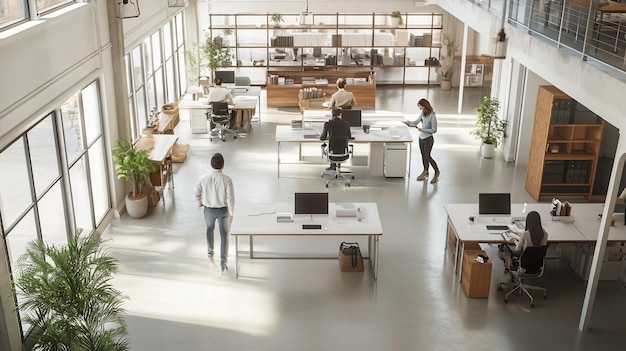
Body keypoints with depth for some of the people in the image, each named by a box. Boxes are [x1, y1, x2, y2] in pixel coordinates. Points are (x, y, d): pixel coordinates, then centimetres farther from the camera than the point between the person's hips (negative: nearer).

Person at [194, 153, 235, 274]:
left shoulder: (203, 178, -17)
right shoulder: (227, 179, -23)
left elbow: (197, 192, -1)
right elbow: (230, 198, -20)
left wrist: (200, 202, 20)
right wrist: (231, 213, -6)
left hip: (209, 210, 2)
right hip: (223, 210, -1)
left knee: (209, 228, 34)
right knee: (224, 235, 12)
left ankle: (210, 252, 35)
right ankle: (223, 265, 13)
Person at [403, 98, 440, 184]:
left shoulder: (432, 115, -21)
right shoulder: (422, 113, 0)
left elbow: (434, 130, -19)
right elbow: (416, 122, 4)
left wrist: (422, 129, -23)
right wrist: (409, 123, -16)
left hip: (428, 139, -7)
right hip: (421, 138, 7)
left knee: (427, 156, -3)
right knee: (423, 156, 16)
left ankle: (436, 172, 15)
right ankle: (425, 172, 32)